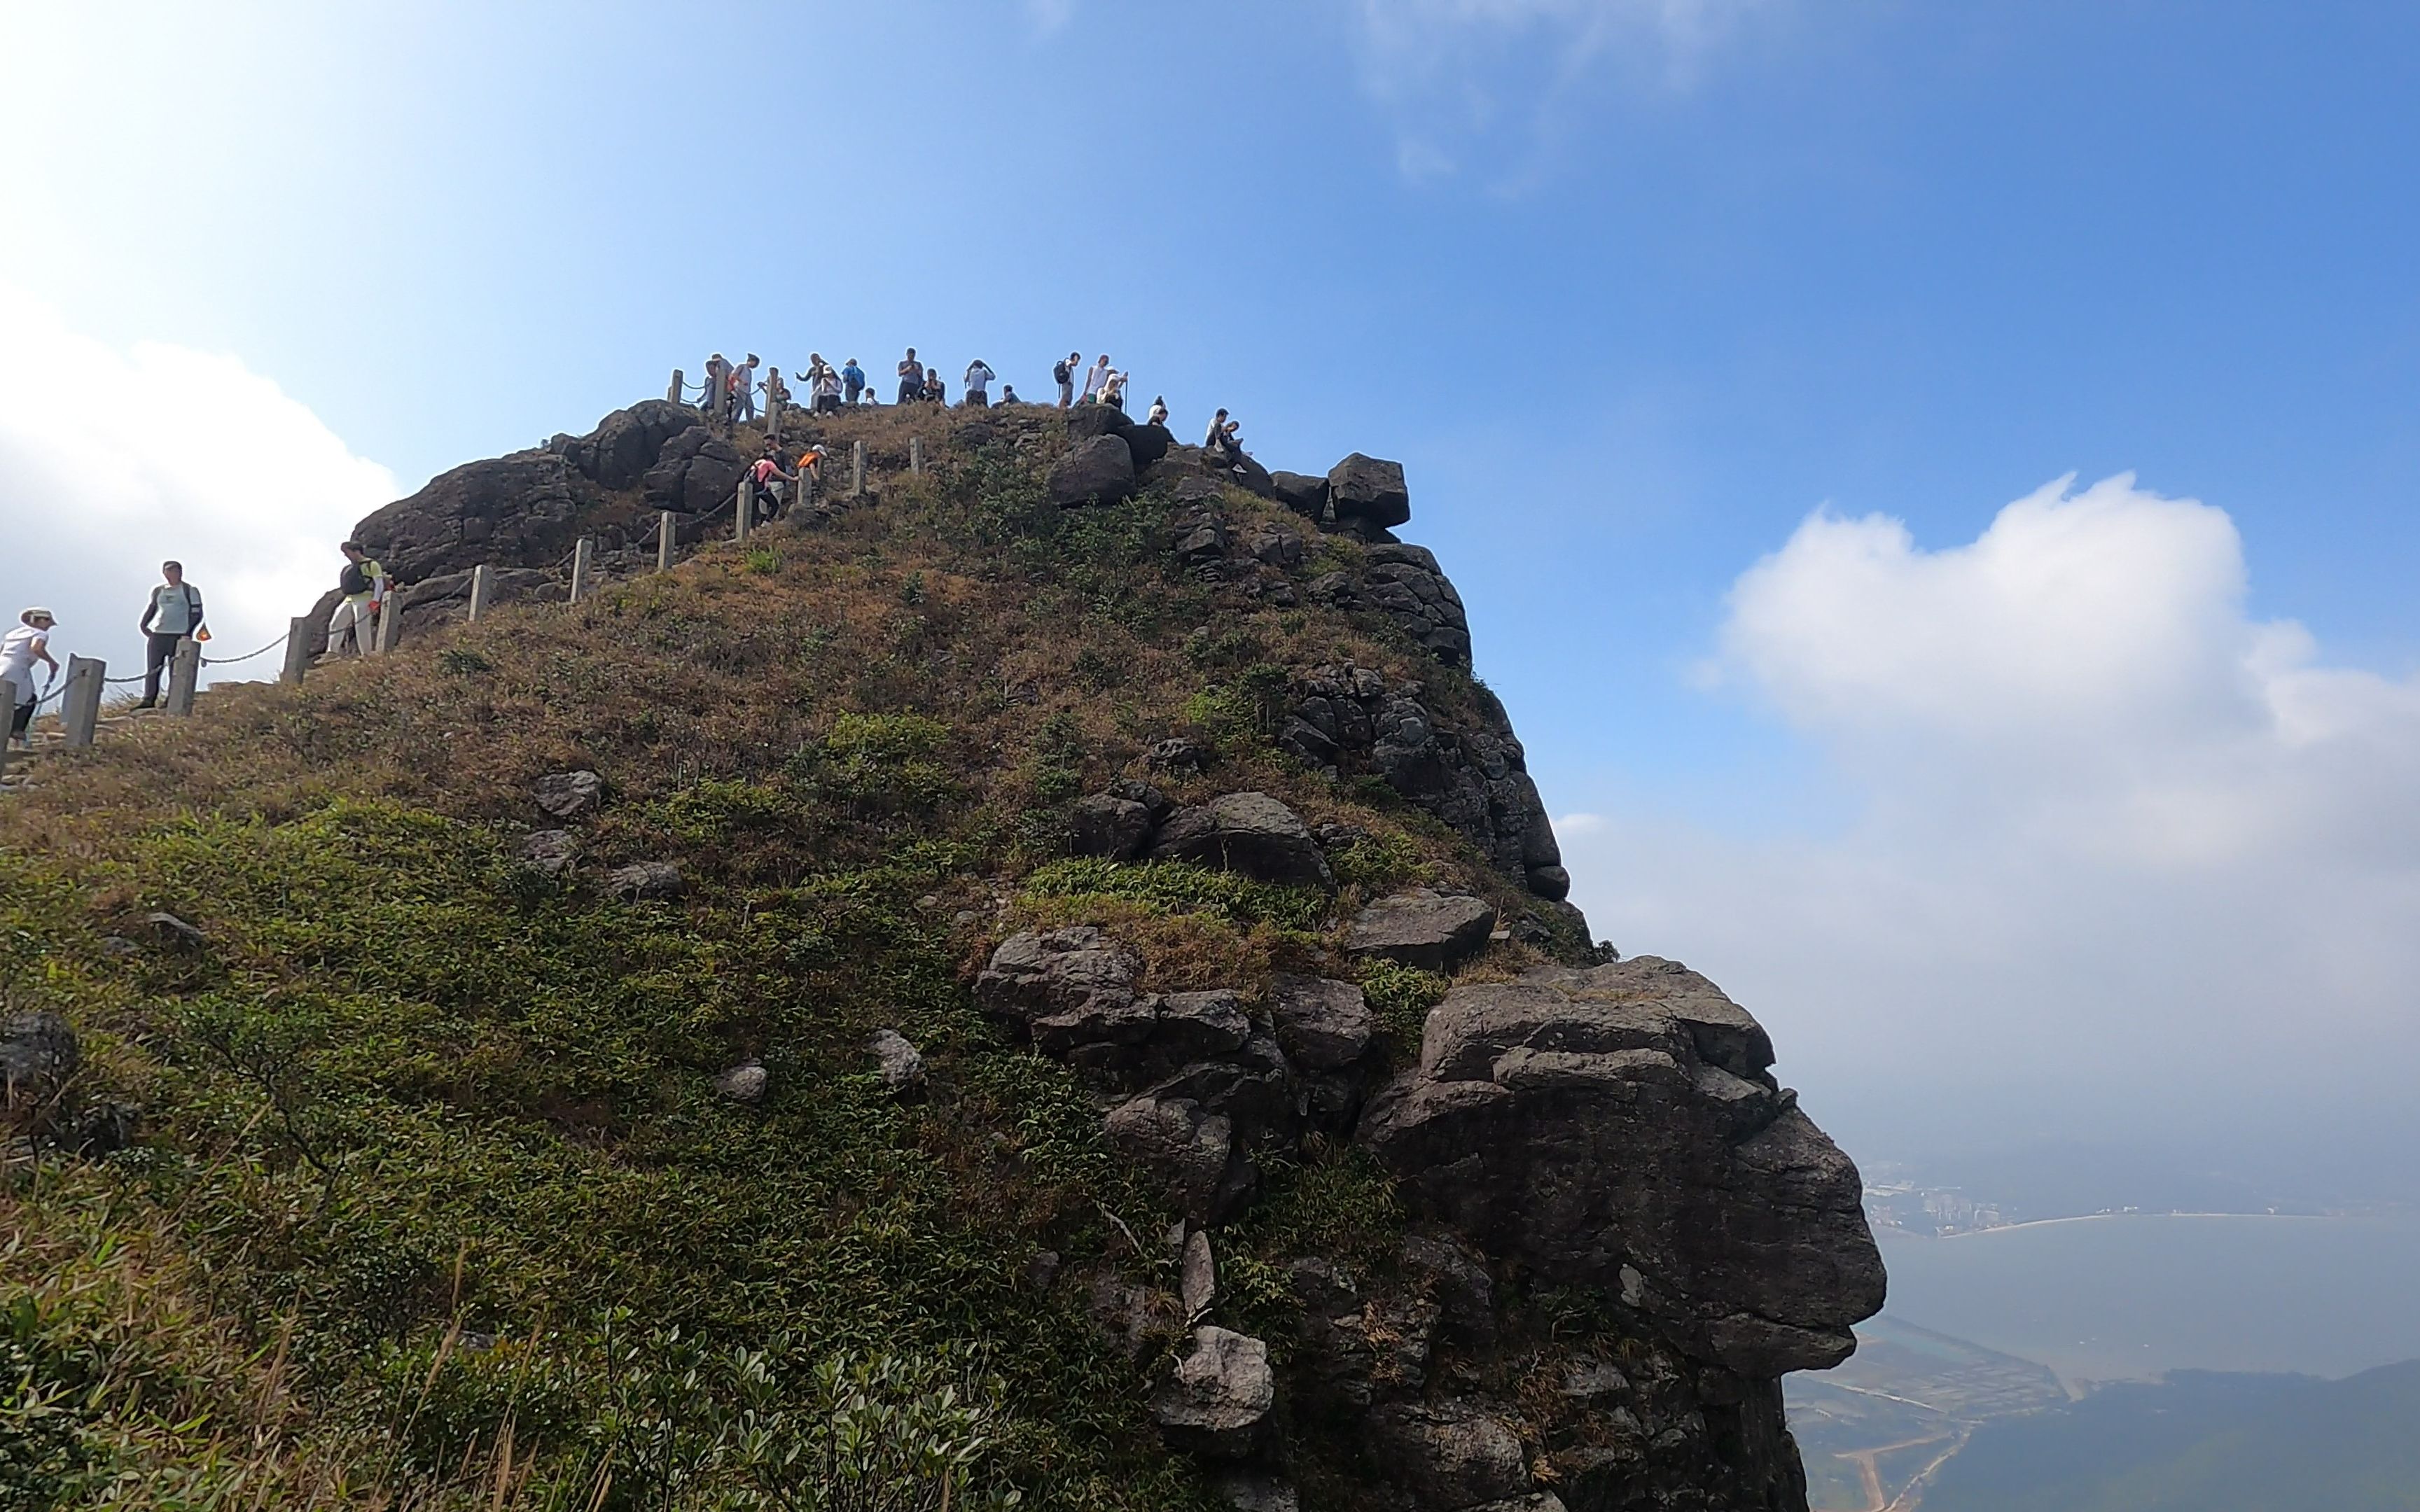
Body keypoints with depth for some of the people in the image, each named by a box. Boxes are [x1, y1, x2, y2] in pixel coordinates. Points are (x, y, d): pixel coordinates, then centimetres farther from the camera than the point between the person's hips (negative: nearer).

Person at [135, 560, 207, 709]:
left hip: (178, 636, -5)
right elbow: (151, 608, 24)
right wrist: (143, 625, 8)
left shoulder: (190, 591, 2)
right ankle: (149, 700, 2)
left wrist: (187, 634, -11)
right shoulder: (158, 591, 15)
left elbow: (196, 614, -1)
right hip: (157, 635, 5)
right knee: (152, 669, 1)